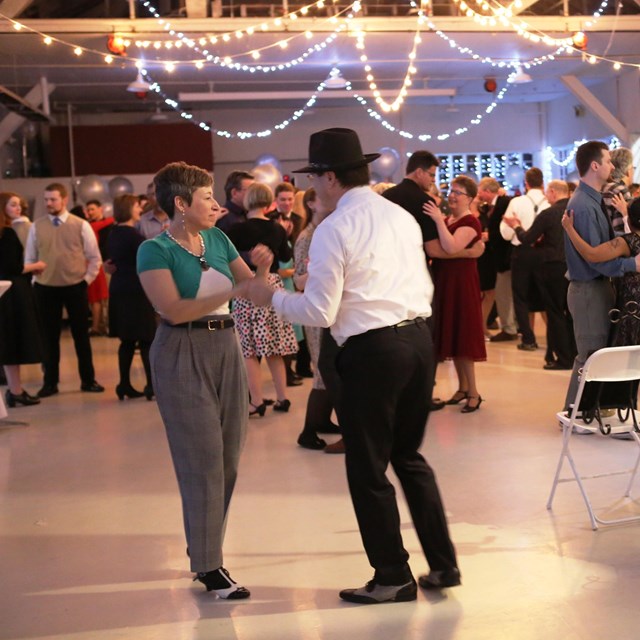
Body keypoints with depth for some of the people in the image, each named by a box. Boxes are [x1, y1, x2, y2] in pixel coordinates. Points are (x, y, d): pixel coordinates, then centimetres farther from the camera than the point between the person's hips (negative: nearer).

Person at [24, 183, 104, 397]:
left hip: (75, 287, -1)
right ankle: (50, 382, 17)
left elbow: (94, 257, 3)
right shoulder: (36, 227, 2)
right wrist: (34, 279, 2)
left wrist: (87, 279, -2)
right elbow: (29, 258, 8)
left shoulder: (81, 225, -3)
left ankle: (88, 380, 18)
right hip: (45, 289, 1)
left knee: (81, 334, 8)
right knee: (49, 336, 7)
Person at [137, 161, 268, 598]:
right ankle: (208, 567, 5)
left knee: (229, 458, 10)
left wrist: (265, 273, -15)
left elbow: (252, 285, 7)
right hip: (183, 355, -6)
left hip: (226, 348, 7)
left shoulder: (217, 238, 8)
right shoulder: (155, 251, -11)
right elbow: (173, 310, -22)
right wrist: (233, 292, -27)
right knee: (203, 460, -4)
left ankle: (205, 547, 26)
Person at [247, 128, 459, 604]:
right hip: (419, 337, 8)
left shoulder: (333, 230, -10)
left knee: (368, 468, 7)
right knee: (409, 456, 21)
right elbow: (424, 287, 16)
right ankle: (443, 564, 24)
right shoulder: (403, 216, 12)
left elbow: (319, 313, -10)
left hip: (371, 350, -7)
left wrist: (272, 297, 5)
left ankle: (393, 578, 17)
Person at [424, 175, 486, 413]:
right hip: (444, 282, 8)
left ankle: (473, 392, 4)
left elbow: (451, 247, -29)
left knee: (462, 336, -4)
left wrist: (438, 220, -28)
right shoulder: (446, 219, 13)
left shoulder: (470, 222, -12)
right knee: (452, 336, 13)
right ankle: (462, 387, 23)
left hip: (461, 283, -8)